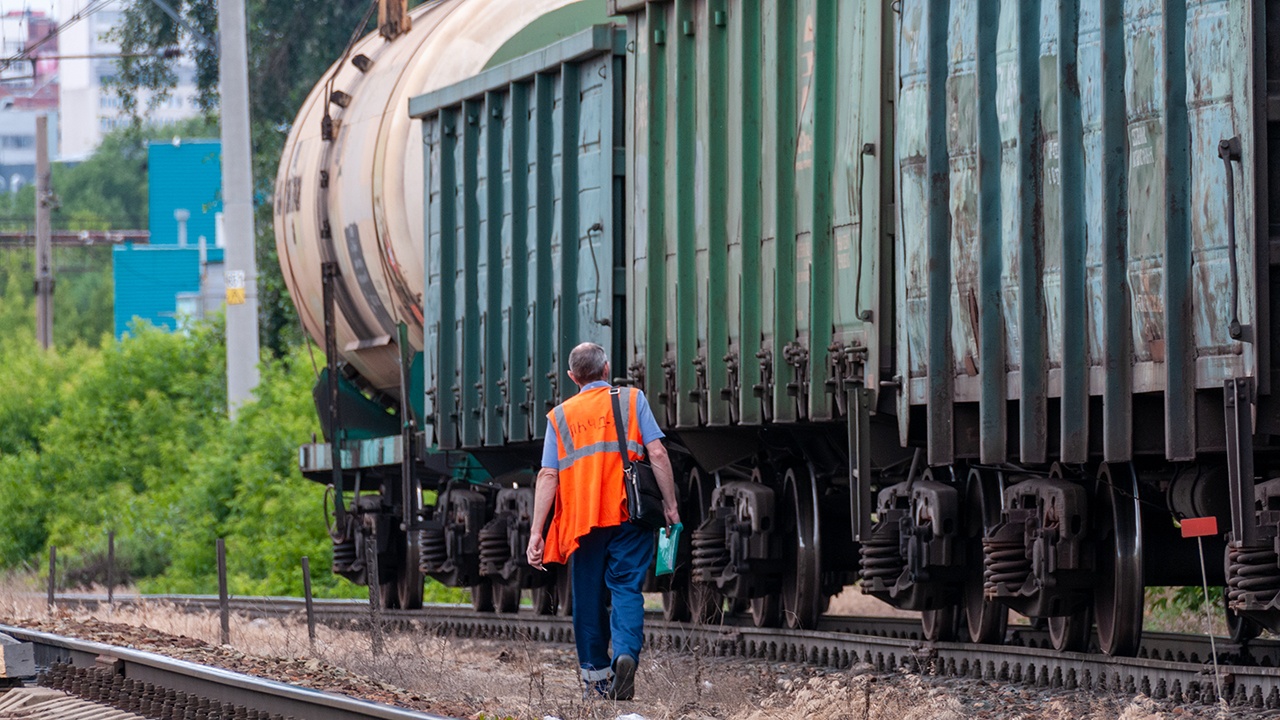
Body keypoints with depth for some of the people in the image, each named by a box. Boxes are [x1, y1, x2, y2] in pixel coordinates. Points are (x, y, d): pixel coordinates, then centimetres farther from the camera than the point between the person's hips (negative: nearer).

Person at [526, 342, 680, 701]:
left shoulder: (560, 415, 9)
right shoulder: (632, 399, 5)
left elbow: (548, 475, 2)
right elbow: (657, 453, -5)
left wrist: (536, 532, 1)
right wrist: (670, 504, 2)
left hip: (581, 520, 1)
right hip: (628, 515, -1)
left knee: (589, 597, 11)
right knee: (627, 588, 0)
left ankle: (595, 677, 13)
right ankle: (626, 653, -25)